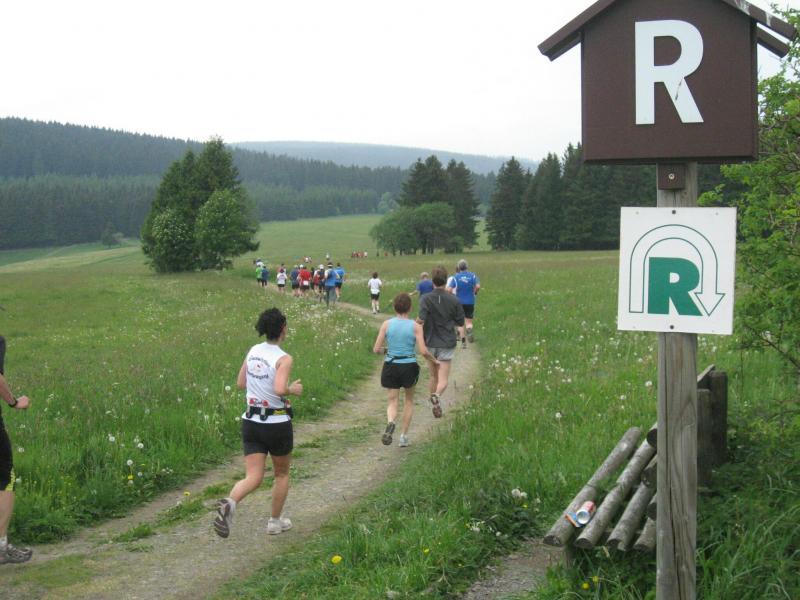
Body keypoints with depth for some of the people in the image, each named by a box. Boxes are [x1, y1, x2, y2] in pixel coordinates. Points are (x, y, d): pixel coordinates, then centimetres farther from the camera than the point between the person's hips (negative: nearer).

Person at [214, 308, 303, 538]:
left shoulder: (253, 351, 4)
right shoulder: (284, 359, -16)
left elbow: (241, 383, 12)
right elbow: (279, 390, -29)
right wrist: (292, 390, -9)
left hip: (251, 422, 5)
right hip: (277, 423, -4)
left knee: (253, 477, 2)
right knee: (281, 474, 19)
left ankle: (229, 503, -28)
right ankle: (275, 521, 28)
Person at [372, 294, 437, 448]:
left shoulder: (387, 324, -4)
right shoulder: (416, 326, -8)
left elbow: (376, 349, -4)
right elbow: (423, 351, -13)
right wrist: (434, 360, 7)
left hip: (391, 366, 1)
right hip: (409, 366, -1)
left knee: (392, 402, 10)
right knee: (409, 400, 22)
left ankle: (390, 422, -23)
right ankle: (404, 436, 21)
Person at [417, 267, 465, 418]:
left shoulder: (426, 299, -10)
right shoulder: (454, 300, -7)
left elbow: (421, 320, -23)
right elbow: (460, 322, 1)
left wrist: (416, 324, -2)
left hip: (430, 343, 1)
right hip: (447, 343, -1)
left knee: (433, 376, 19)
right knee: (443, 379, -4)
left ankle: (434, 405, 28)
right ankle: (436, 396, -33)